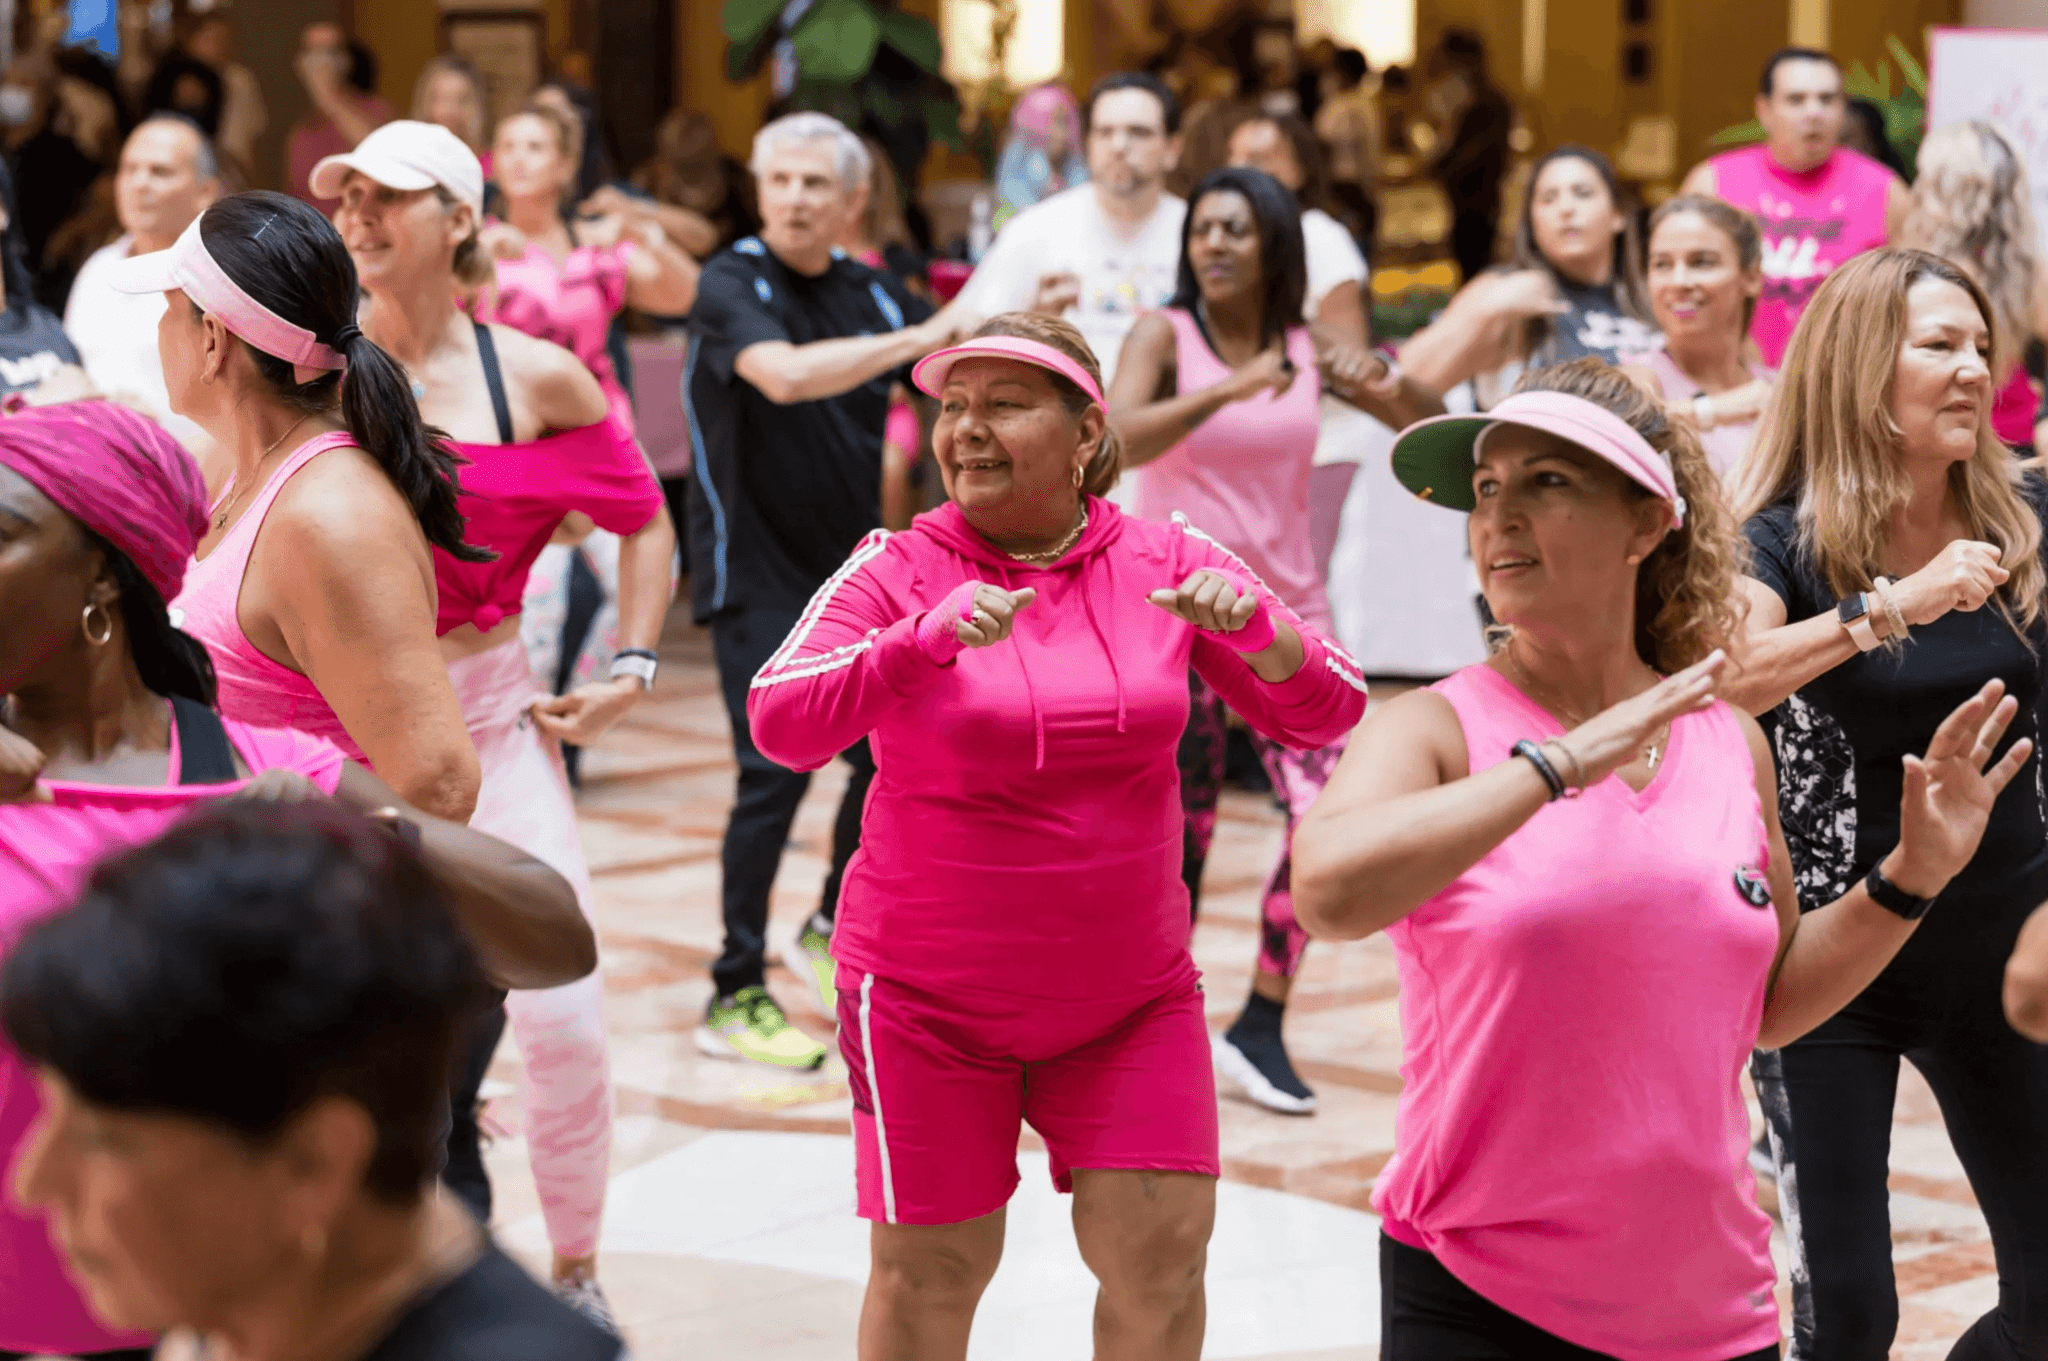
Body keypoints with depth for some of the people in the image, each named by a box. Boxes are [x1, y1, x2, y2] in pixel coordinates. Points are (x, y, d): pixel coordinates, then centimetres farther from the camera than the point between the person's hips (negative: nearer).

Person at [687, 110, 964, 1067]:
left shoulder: (872, 294, 5)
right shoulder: (732, 284, -13)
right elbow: (786, 375, -32)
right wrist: (924, 337, -33)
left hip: (852, 569, 6)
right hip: (757, 575, -6)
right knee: (777, 774, -12)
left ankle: (832, 932, 34)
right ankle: (735, 999, -3)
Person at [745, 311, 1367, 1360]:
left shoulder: (1165, 564, 0)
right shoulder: (898, 572, -7)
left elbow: (1324, 713, -2)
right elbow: (779, 722, -21)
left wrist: (1251, 626, -23)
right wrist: (927, 638, -35)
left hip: (1131, 991, 2)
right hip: (930, 995, -2)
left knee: (1161, 1252, -1)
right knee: (930, 1270, 3)